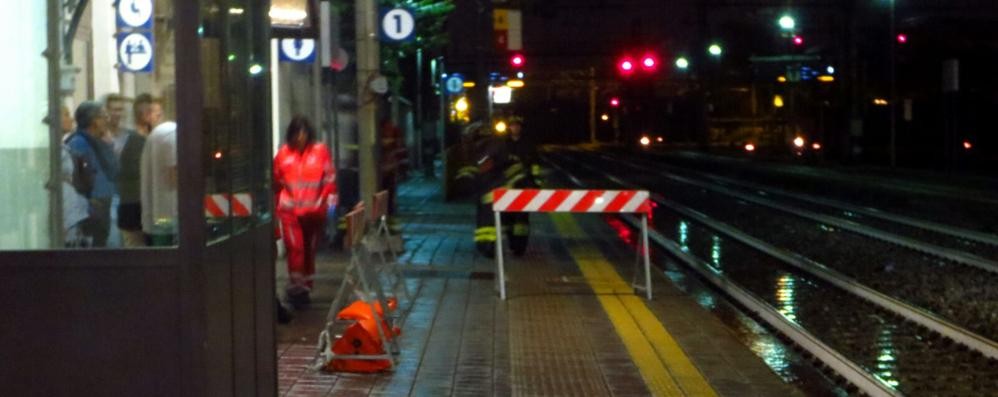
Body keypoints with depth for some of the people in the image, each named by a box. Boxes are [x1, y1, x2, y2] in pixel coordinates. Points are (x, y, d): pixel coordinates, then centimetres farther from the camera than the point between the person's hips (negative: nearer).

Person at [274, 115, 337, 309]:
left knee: (310, 249, 11)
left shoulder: (320, 151, 0)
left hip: (314, 210, 1)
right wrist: (279, 203, 9)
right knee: (295, 247, -14)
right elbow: (276, 180, 9)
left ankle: (306, 287, 24)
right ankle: (296, 285, -10)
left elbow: (330, 177, 1)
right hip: (290, 210, -1)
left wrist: (329, 199, -6)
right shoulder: (283, 153, 1)